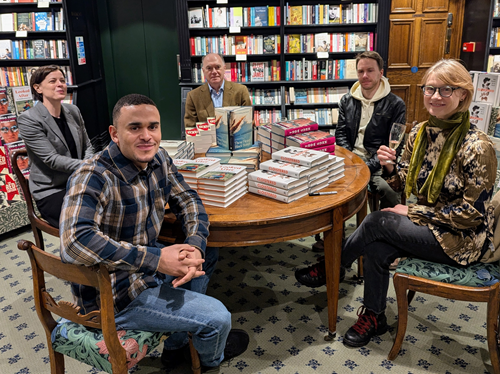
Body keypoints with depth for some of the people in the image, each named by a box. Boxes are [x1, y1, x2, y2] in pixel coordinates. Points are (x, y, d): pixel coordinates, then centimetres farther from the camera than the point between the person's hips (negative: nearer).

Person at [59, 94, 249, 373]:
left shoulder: (159, 159, -3)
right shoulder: (94, 177, -28)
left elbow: (187, 200, 3)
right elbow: (75, 242, -41)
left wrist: (195, 247, -17)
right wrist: (156, 259, -37)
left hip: (148, 267, 9)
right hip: (116, 293, -8)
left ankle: (177, 344, 31)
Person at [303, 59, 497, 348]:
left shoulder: (476, 146, -21)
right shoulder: (420, 132, 1)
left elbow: (472, 213, -19)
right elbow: (404, 184, 8)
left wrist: (413, 212, -17)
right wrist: (390, 168, -14)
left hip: (463, 239, -6)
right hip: (427, 224, 6)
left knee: (378, 221, -21)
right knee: (376, 249, -20)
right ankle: (374, 318, 3)